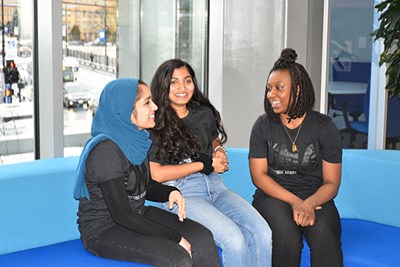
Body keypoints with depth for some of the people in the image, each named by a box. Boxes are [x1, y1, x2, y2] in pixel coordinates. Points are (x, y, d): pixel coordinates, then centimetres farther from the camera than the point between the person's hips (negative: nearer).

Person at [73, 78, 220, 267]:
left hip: (137, 215, 8)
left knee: (203, 239, -9)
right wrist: (174, 237, -21)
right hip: (103, 230, -8)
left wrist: (170, 192, -7)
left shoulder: (136, 139, 2)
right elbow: (121, 215, -24)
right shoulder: (106, 150, -23)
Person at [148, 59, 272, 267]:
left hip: (215, 185, 5)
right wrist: (203, 164, -6)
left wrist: (219, 153, 6)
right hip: (181, 193, -5)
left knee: (262, 233, -22)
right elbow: (156, 174, -8)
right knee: (234, 240, -29)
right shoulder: (154, 124, 0)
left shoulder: (205, 113, 16)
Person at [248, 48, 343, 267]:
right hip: (273, 196, 0)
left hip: (315, 198, 0)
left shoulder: (324, 126, 1)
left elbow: (331, 182, -1)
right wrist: (294, 201, -16)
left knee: (323, 235, -33)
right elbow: (258, 175, -2)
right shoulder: (263, 125, 3)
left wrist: (309, 203, -23)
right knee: (286, 233, -33)